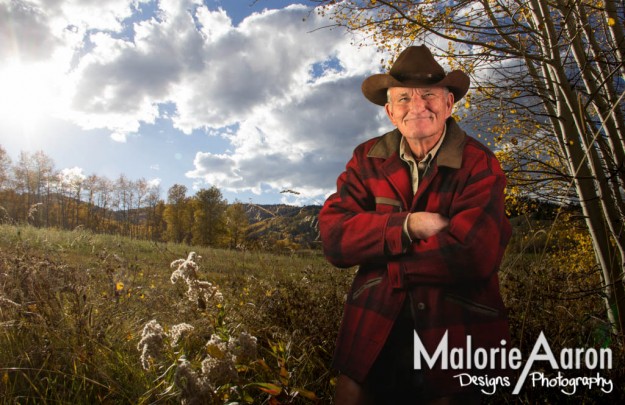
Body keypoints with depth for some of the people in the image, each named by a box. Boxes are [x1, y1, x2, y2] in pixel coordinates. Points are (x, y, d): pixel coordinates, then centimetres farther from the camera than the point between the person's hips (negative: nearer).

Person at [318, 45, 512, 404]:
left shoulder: (480, 165, -10)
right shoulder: (367, 159, 0)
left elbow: (473, 253, -23)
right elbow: (333, 235, -10)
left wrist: (376, 250, -13)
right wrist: (405, 227, -23)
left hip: (457, 341, -2)